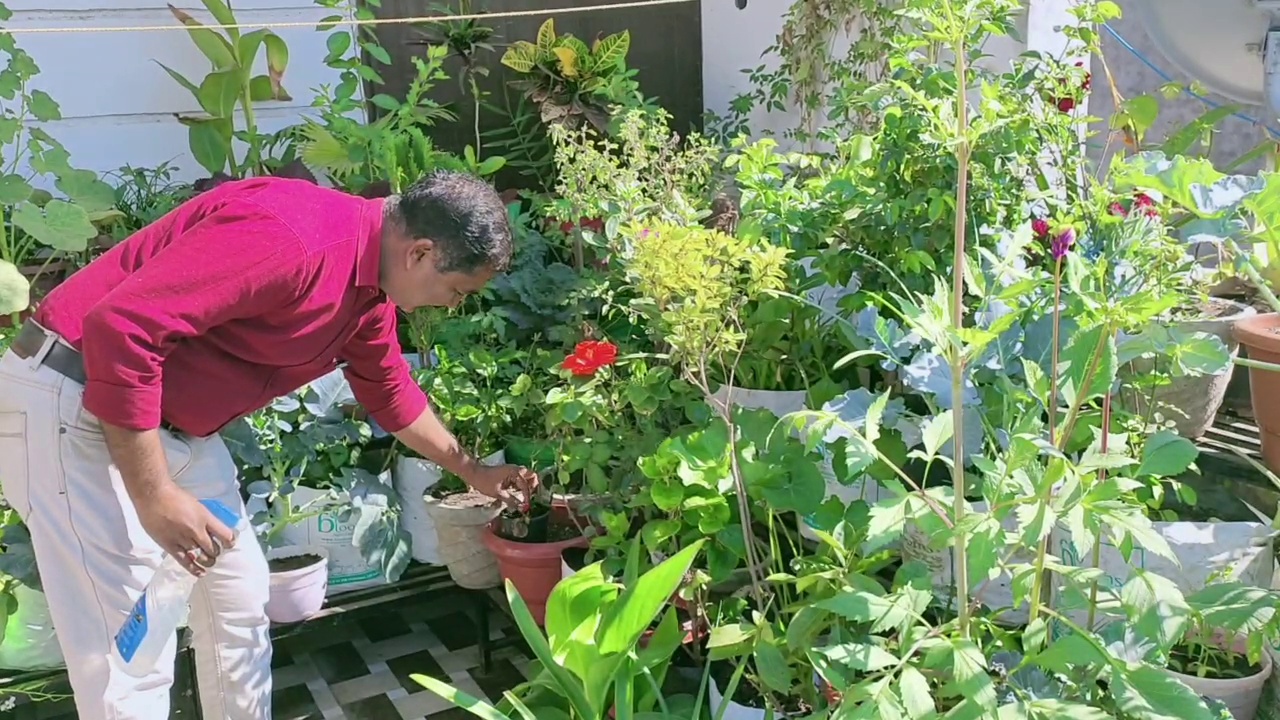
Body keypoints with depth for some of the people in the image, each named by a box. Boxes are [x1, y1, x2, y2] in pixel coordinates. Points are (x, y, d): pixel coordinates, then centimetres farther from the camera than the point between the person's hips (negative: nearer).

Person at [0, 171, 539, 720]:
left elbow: (389, 391, 23)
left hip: (175, 423, 10)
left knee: (239, 596, 16)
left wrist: (471, 471, 28)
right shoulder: (290, 237, -28)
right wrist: (154, 496, -27)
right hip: (74, 405, -9)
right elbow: (120, 324, -32)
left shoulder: (372, 287, 4)